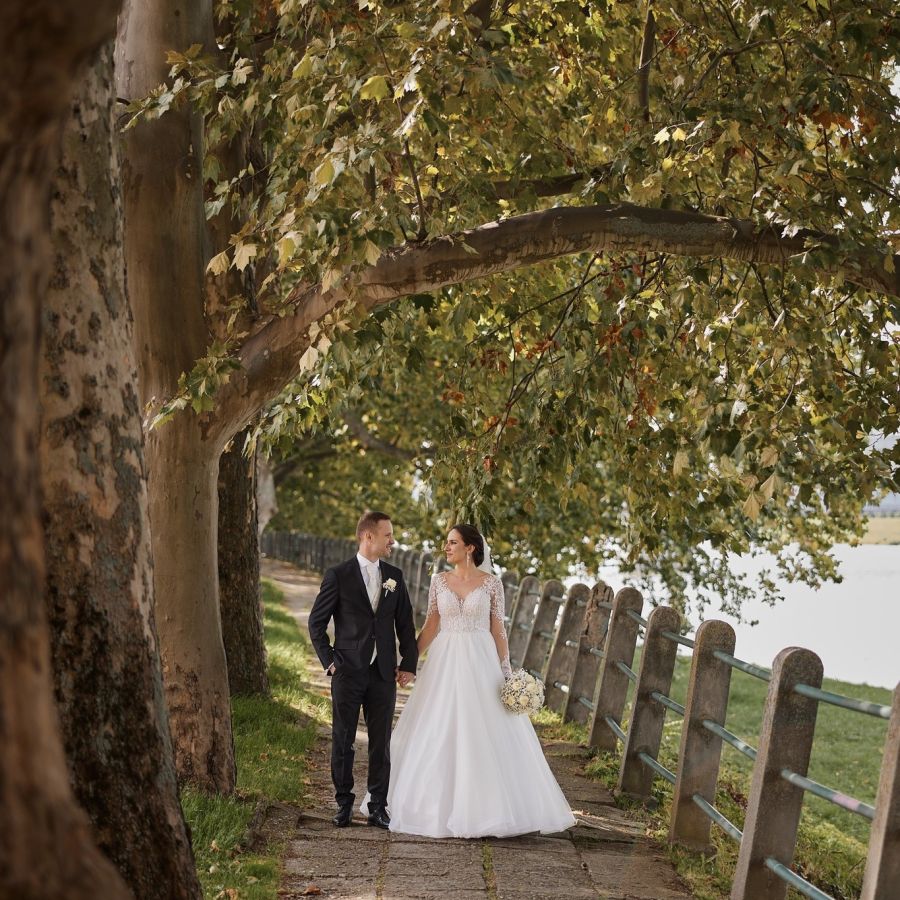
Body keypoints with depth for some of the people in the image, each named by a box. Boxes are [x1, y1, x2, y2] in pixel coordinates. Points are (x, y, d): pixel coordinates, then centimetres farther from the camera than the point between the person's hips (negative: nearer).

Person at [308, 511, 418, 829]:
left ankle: (378, 807, 13)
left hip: (384, 673, 3)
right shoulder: (338, 575, -4)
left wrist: (409, 664, 5)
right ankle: (344, 804, 16)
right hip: (348, 672, -3)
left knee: (381, 743, 5)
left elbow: (405, 623, 11)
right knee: (342, 740, 4)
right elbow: (316, 622, 1)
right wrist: (329, 660, -4)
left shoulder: (394, 576, 8)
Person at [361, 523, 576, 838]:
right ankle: (441, 804, 15)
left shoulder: (491, 582, -1)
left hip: (481, 664, -2)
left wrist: (506, 670, -3)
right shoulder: (439, 581, 4)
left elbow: (498, 629, 1)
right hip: (445, 663, 2)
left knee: (485, 736, -1)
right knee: (439, 735, 3)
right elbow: (430, 626, 6)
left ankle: (485, 807, 10)